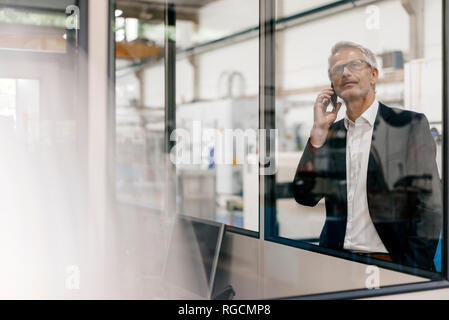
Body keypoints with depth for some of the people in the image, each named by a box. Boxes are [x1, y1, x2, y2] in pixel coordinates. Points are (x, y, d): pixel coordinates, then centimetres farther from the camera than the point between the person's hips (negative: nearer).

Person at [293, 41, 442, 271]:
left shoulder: (411, 125, 2)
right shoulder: (331, 133, 15)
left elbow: (429, 205, -2)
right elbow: (305, 198, 6)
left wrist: (415, 272, -9)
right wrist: (319, 130, 1)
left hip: (391, 262, -2)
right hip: (337, 264, 3)